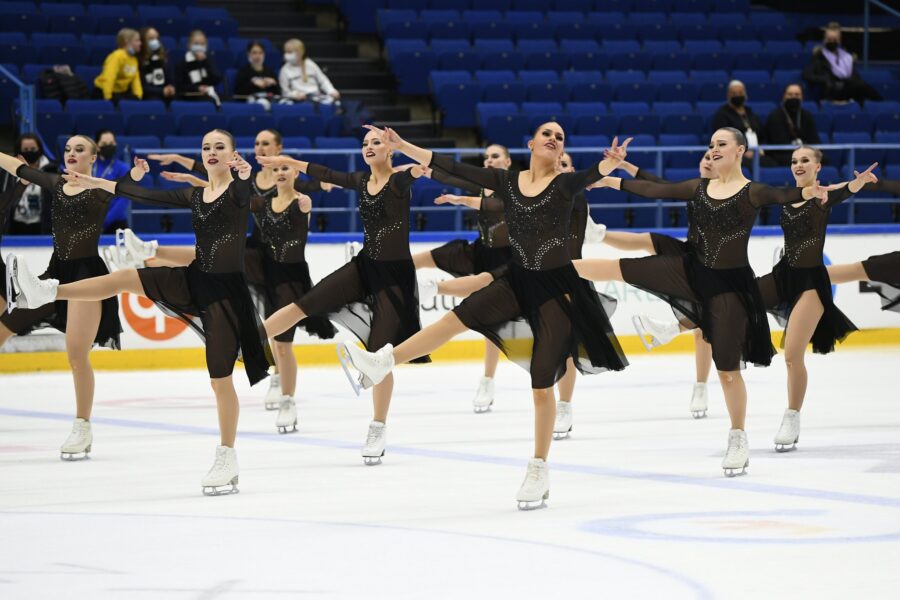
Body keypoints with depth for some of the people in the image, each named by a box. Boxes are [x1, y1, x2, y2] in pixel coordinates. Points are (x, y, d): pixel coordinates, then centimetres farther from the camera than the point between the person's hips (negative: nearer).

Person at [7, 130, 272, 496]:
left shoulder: (238, 191, -8)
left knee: (221, 377, -3)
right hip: (194, 281, 6)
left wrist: (245, 175, -55)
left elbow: (245, 194, -32)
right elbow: (146, 196, 15)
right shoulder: (194, 196, 11)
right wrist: (95, 184, 15)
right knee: (126, 279, -8)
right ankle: (48, 291, -9)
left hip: (227, 290, -6)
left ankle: (227, 460, 5)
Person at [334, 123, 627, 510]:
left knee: (542, 386, -1)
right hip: (518, 281, 4)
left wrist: (612, 162, -52)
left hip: (557, 289, -4)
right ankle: (380, 363, -5)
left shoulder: (565, 185, -8)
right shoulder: (506, 181, 2)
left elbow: (594, 173, -29)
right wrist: (400, 147, -6)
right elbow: (451, 167, -1)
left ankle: (538, 471, 10)